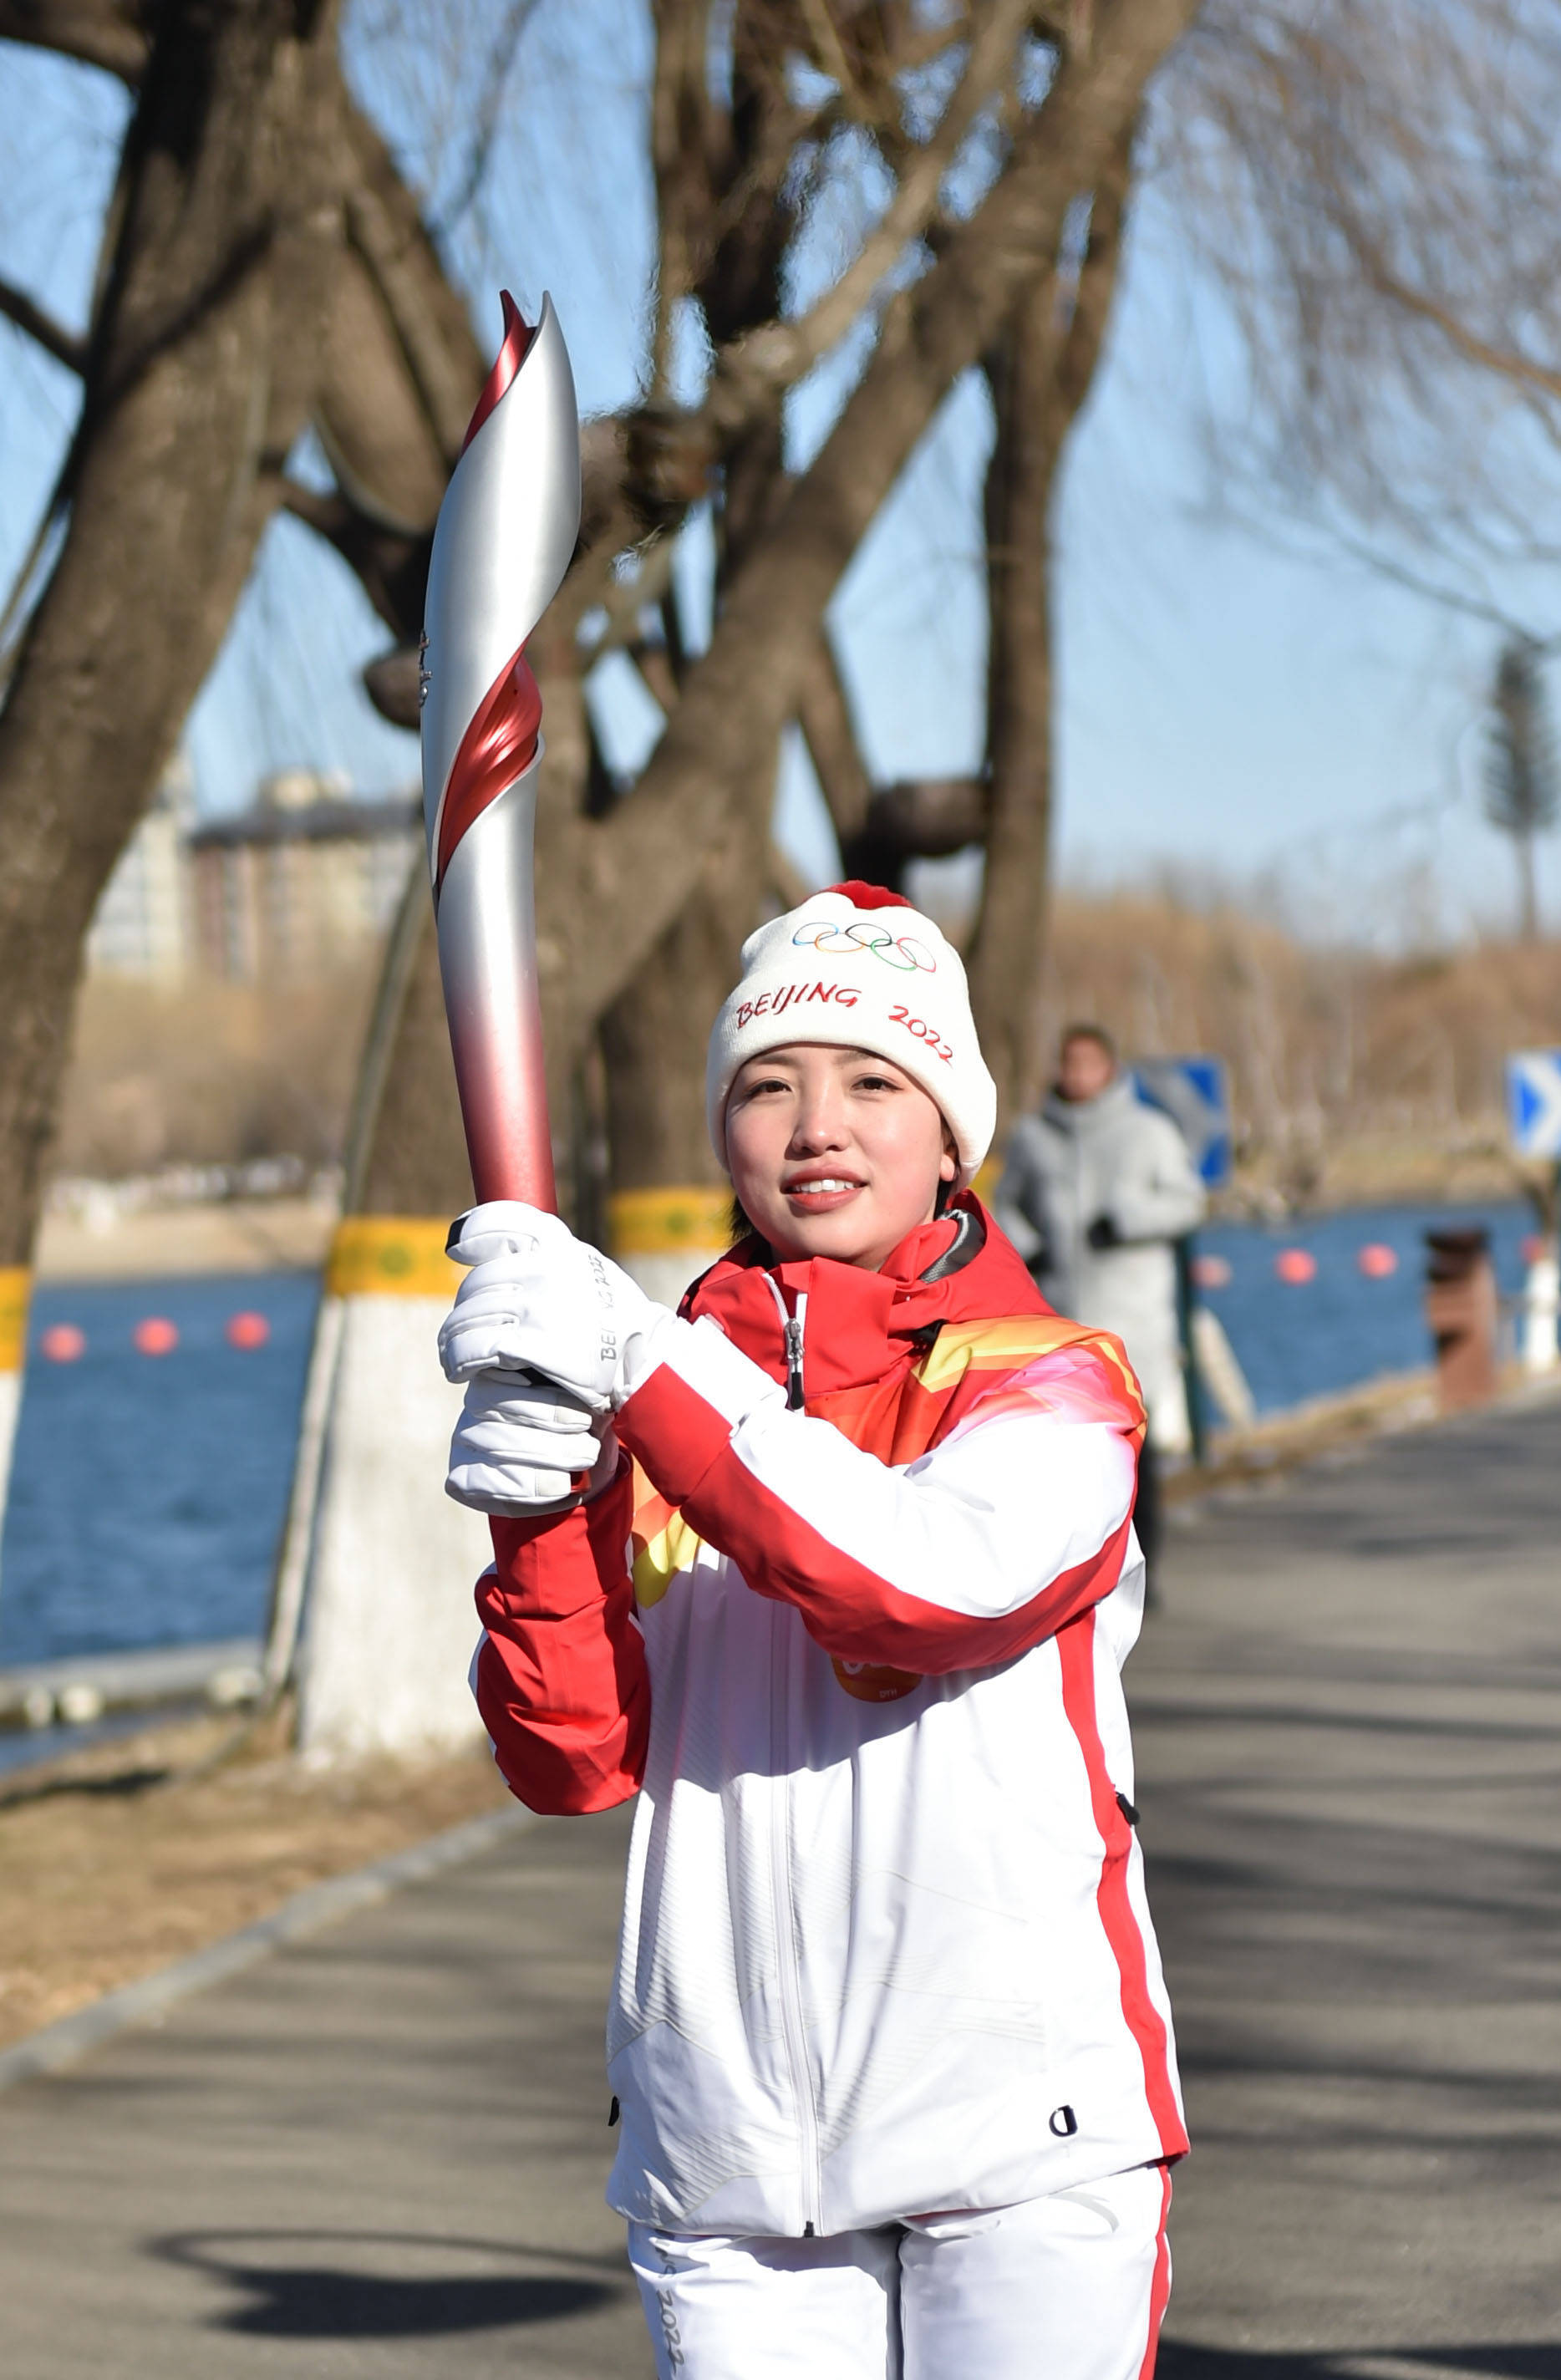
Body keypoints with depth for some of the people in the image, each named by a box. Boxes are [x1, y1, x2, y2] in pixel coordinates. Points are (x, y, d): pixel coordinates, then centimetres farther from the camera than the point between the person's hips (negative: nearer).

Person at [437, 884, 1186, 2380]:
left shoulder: (1052, 1385, 0)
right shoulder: (654, 1404, 9)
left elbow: (938, 1576, -22)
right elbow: (573, 1761, 0)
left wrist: (635, 1360, -24)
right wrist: (538, 1516, -18)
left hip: (1018, 2132, -3)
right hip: (726, 2139, 3)